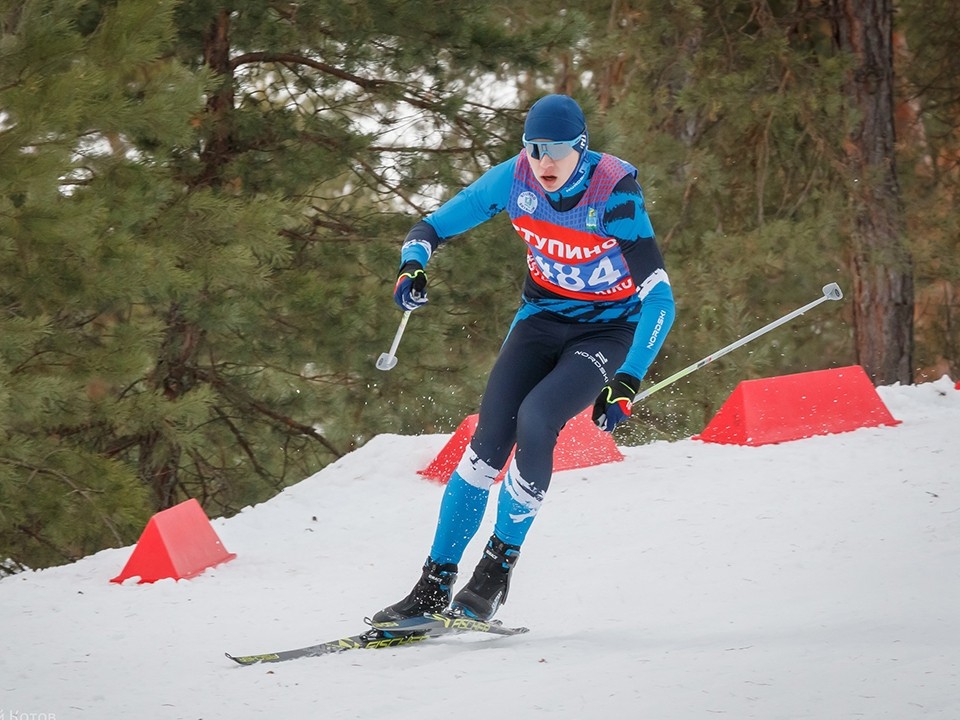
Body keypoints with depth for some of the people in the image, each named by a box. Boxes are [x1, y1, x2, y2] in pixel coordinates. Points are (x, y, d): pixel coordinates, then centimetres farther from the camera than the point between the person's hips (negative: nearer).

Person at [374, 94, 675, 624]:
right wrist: (412, 265, -25)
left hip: (609, 329, -4)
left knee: (534, 420, -28)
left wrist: (625, 385, -33)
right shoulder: (513, 179, -13)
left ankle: (499, 565, -11)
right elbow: (433, 227, -1)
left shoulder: (613, 195, -25)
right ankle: (434, 587, -10)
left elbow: (660, 300, -26)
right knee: (490, 438, -15)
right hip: (543, 317, 4)